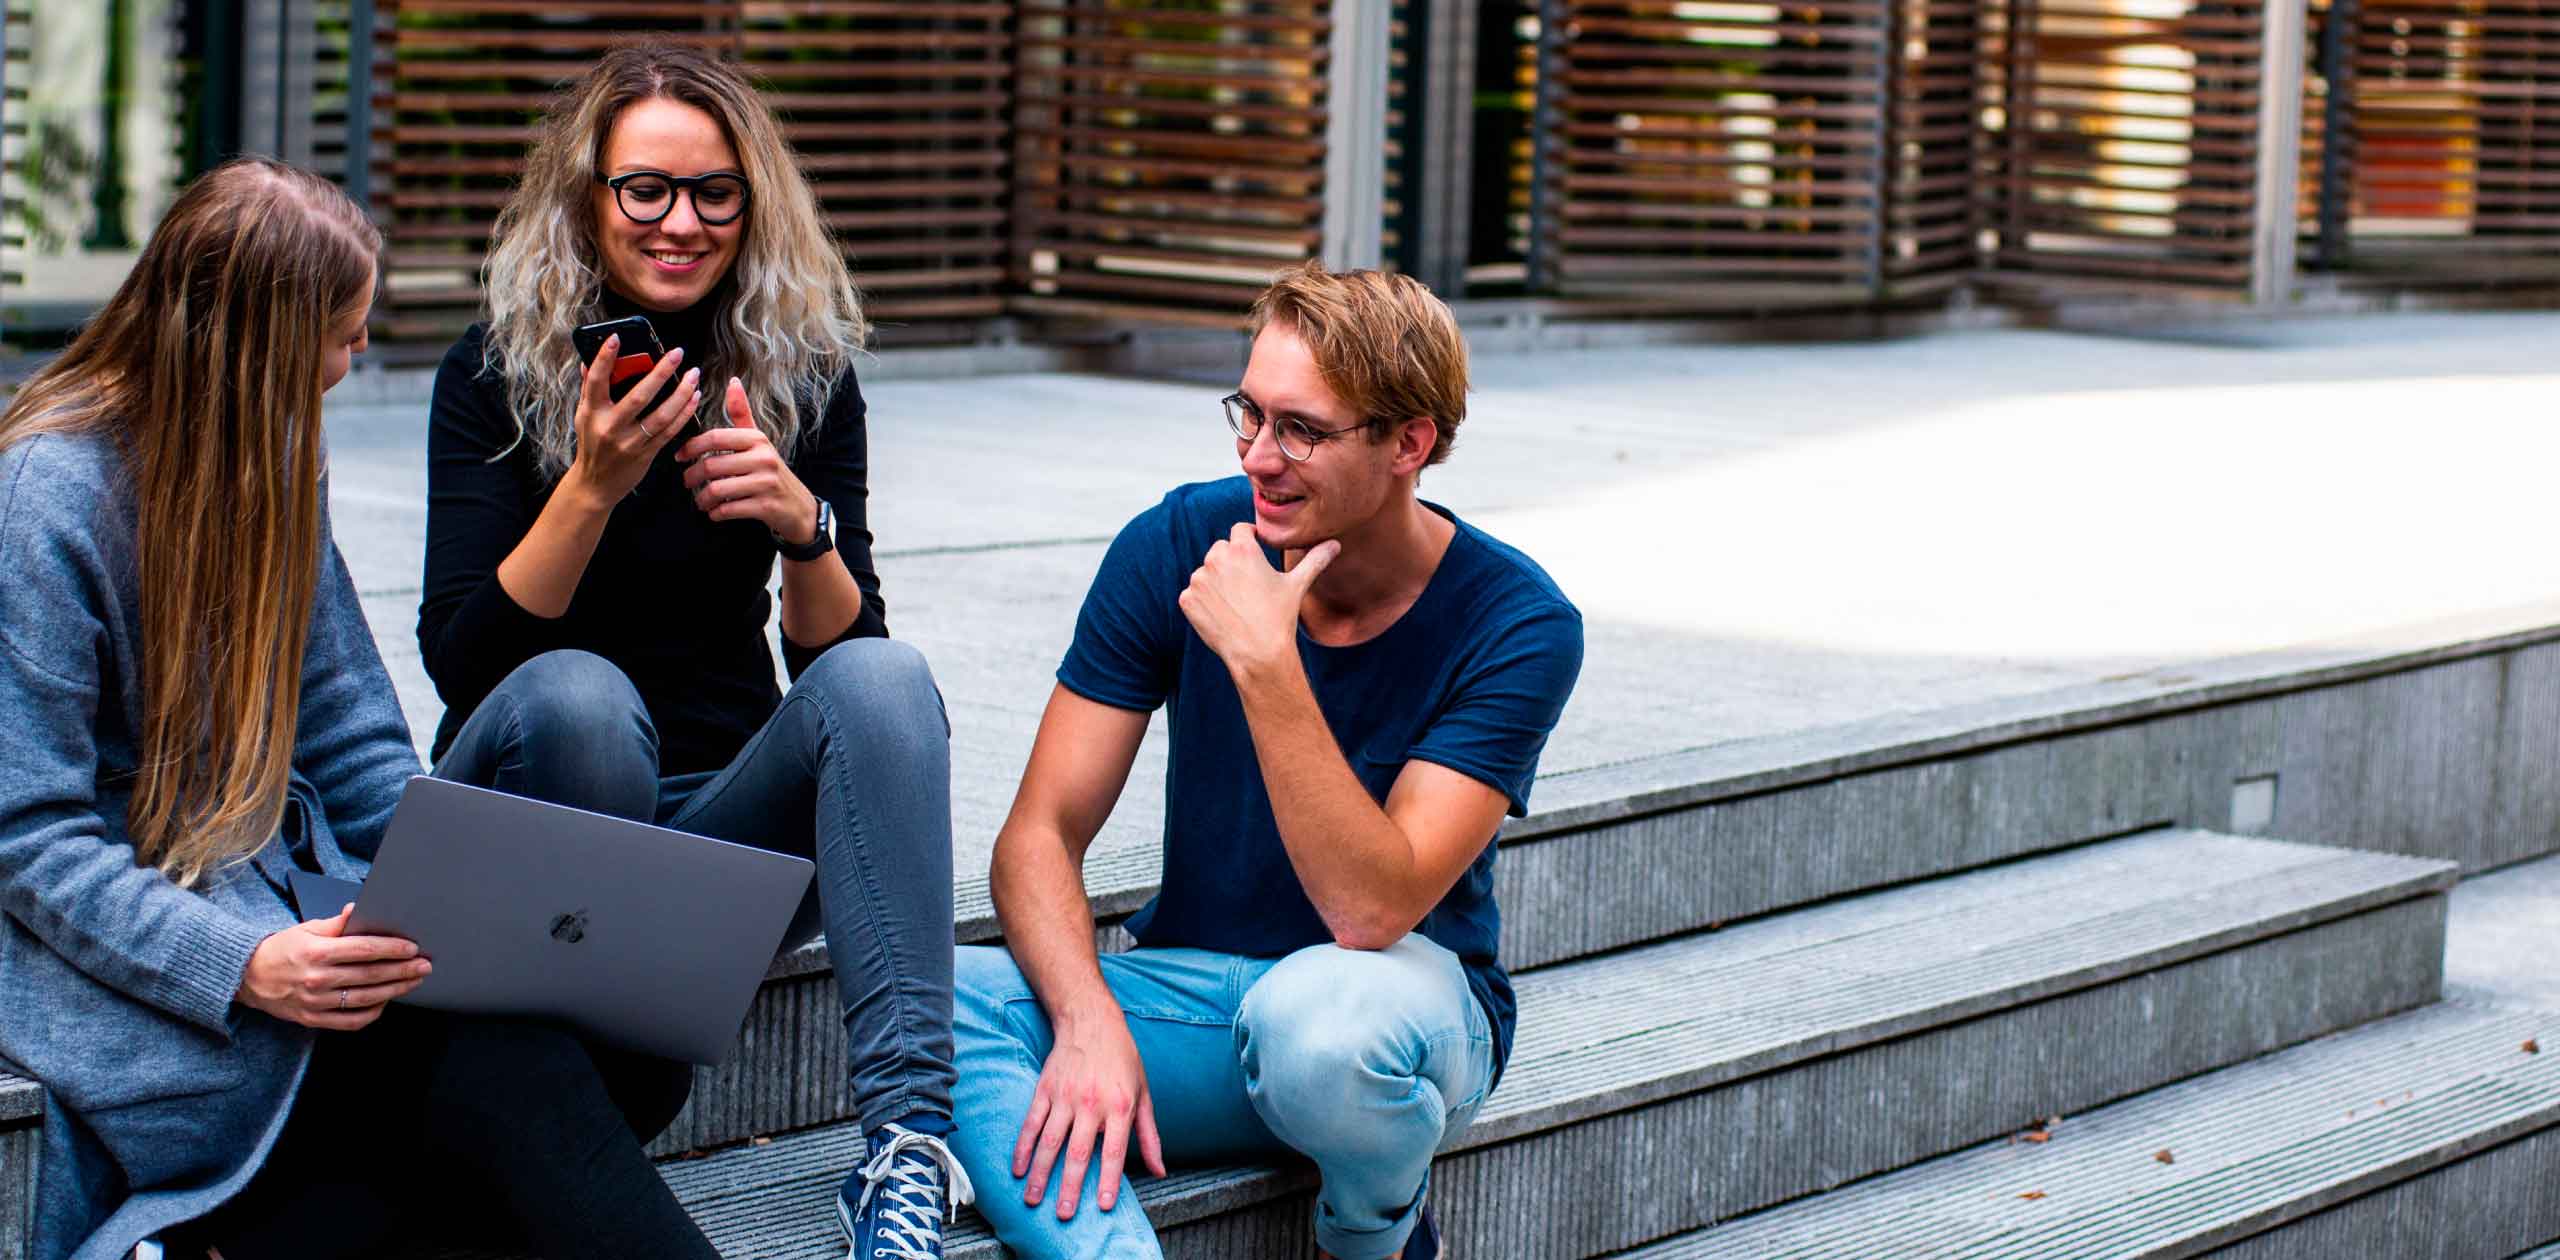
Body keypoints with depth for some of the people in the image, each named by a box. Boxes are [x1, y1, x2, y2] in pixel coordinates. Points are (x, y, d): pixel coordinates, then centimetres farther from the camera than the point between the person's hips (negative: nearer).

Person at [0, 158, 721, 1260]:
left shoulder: (274, 456, 11)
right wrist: (245, 964, -30)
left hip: (296, 895, 8)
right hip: (114, 950, -8)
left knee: (632, 1053, -21)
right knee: (504, 1073, -32)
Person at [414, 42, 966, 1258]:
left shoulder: (804, 375, 3)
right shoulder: (494, 373, -4)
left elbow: (834, 646, -3)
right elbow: (458, 658, -13)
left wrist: (801, 520, -24)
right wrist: (592, 487, -26)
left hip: (728, 818, 2)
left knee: (883, 676, -27)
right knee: (576, 695, -35)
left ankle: (909, 1135, -38)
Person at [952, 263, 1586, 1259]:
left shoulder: (1516, 624, -15)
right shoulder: (1178, 545, -7)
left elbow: (1373, 910, -25)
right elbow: (1040, 833, -8)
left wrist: (1265, 663, -32)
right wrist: (1088, 1020, -28)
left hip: (1405, 1001, -3)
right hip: (1192, 989, 3)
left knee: (1315, 1011, -39)